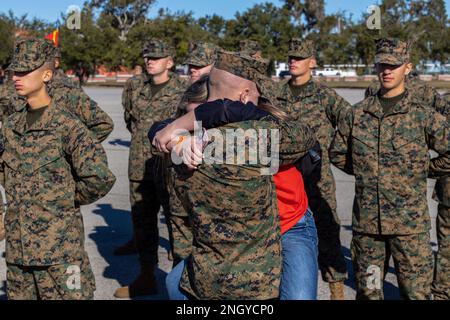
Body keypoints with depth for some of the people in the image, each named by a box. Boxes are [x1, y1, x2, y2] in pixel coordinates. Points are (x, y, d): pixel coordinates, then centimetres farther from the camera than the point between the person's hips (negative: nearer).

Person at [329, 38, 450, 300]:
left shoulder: (424, 116, -4)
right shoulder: (355, 115, 4)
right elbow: (338, 154, 16)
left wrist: (422, 172, 0)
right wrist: (365, 172, 9)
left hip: (410, 225, -2)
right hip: (366, 223, 3)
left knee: (416, 292, 5)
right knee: (368, 292, 15)